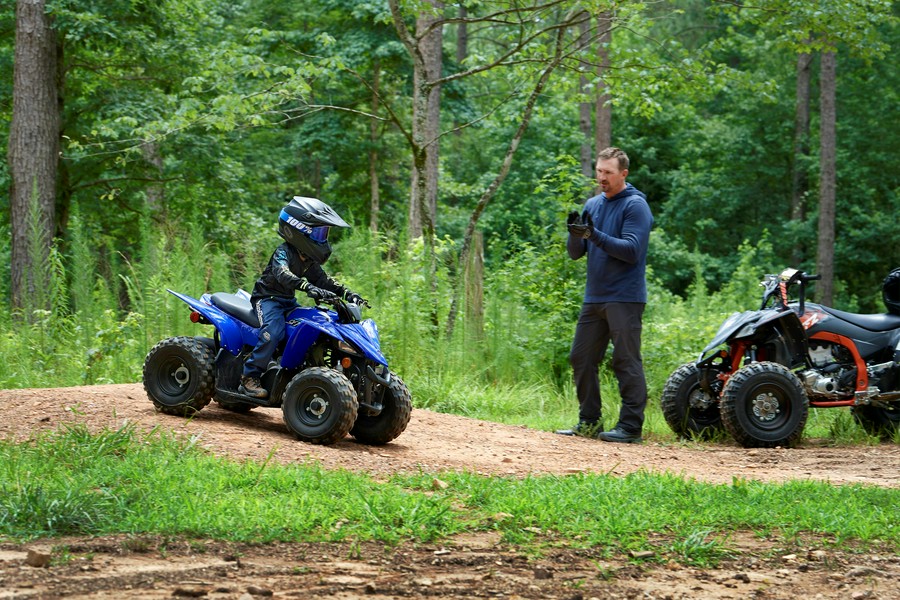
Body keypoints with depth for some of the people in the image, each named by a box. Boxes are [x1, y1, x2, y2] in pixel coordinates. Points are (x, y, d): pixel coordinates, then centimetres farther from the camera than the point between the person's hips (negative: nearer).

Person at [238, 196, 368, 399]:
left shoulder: (308, 258, 9)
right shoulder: (283, 252, -19)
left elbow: (321, 279, 14)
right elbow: (282, 274, -38)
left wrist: (346, 293, -2)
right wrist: (308, 288, -54)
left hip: (288, 302, 9)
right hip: (267, 298, -9)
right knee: (273, 332, -33)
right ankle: (249, 378, -29)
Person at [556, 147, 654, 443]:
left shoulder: (635, 205, -7)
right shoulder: (592, 205, 14)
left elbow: (632, 250, -18)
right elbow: (575, 253, 12)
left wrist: (594, 235, -25)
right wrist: (575, 234, -10)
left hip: (624, 297, -8)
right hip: (594, 296, 8)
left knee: (626, 361, -7)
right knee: (581, 359, 9)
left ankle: (631, 426, -5)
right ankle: (589, 422, 18)